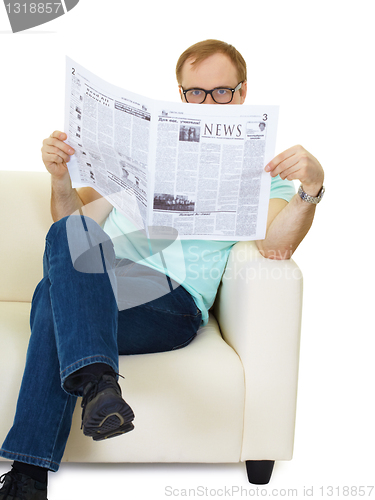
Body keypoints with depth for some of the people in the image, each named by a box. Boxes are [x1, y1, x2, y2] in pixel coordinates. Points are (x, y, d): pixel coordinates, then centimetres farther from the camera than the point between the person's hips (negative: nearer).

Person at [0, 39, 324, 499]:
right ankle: (96, 381, -45)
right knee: (70, 233, -33)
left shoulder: (258, 169, 16)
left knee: (54, 296, -34)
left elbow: (276, 247, -5)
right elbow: (73, 218, 24)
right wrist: (60, 176, 3)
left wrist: (311, 187, -23)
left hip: (174, 301, -4)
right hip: (97, 291, 4)